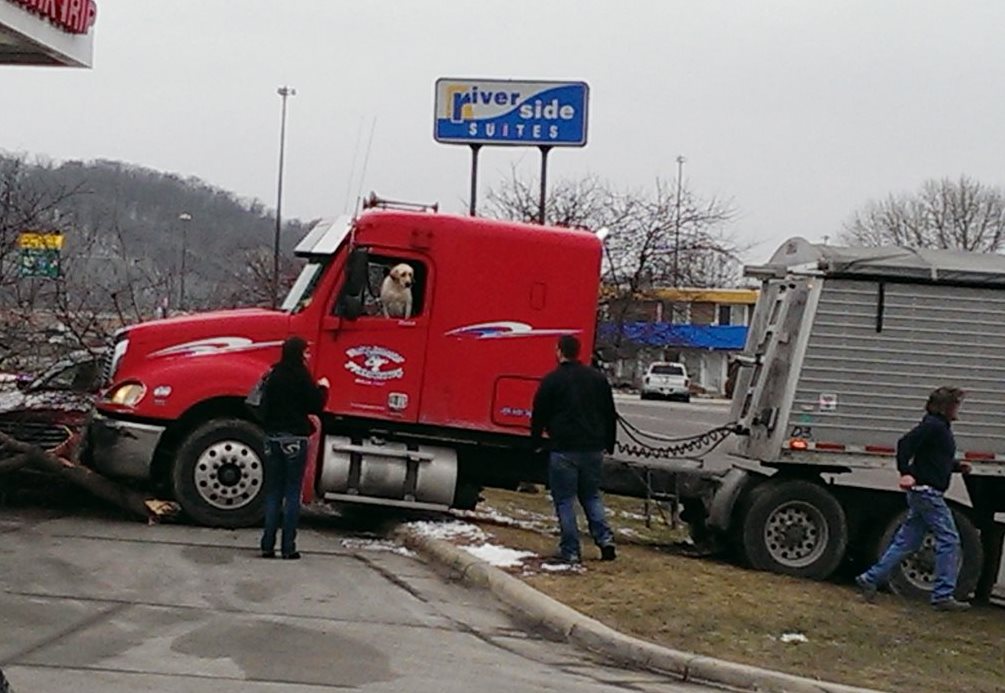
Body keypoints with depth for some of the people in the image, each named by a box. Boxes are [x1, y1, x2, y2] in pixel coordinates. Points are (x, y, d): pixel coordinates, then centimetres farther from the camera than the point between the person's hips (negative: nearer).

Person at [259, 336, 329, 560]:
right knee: (292, 493, 0)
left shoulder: (274, 375, 7)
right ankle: (288, 547, -1)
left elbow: (265, 405, 12)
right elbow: (315, 406, -8)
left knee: (273, 493, 9)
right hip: (295, 438, -5)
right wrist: (323, 388, 8)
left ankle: (268, 545, 5)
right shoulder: (300, 375, -11)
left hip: (273, 438, 5)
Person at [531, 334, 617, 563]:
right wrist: (608, 445, 21)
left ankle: (570, 551, 0)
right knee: (591, 496, 17)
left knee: (565, 501, 2)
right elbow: (610, 415, 15)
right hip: (594, 449, 5)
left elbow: (539, 415, -1)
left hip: (564, 450, -5)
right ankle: (605, 540, 0)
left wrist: (536, 443, 12)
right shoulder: (598, 378, 10)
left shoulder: (551, 380, -5)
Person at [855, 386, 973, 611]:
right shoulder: (933, 426, -11)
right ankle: (943, 595, -5)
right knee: (949, 540, -7)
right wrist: (906, 472, -32)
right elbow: (906, 443, -23)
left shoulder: (940, 427, 20)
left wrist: (957, 466, 13)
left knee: (907, 541, 11)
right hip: (927, 490, -10)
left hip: (923, 492, 10)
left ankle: (871, 579, 13)